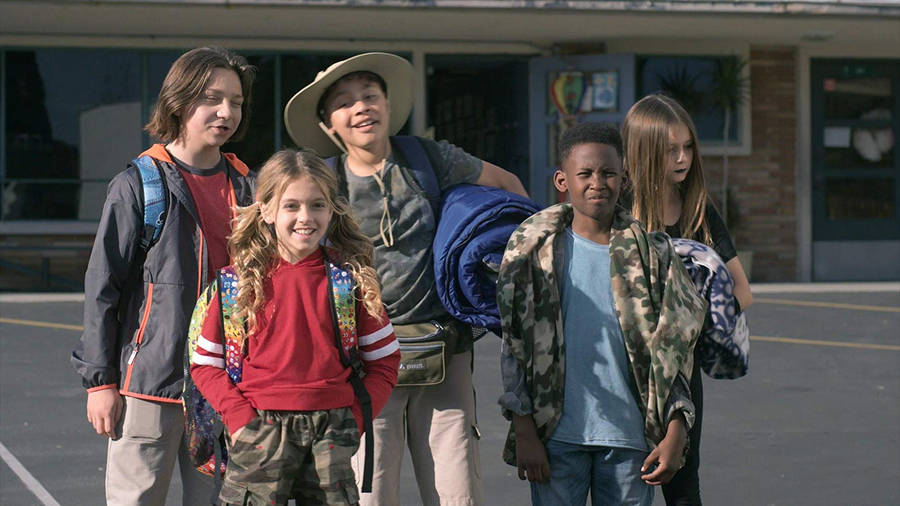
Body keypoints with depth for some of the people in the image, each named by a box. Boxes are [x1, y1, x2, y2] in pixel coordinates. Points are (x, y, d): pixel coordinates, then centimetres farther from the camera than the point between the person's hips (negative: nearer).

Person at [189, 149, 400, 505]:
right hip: (262, 425, -1)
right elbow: (205, 363, 4)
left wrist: (354, 419, -2)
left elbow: (384, 360, 10)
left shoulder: (352, 277, 5)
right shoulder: (241, 282, 2)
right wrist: (241, 417, -8)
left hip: (331, 427, 2)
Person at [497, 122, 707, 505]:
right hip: (558, 434, -1)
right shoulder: (535, 250, 2)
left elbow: (675, 348, 6)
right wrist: (523, 430, -3)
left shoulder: (652, 252, 5)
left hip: (629, 434, 1)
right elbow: (514, 345, 2)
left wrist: (675, 433, -1)